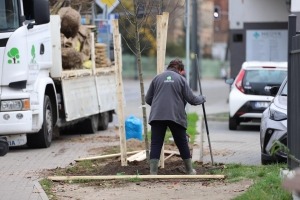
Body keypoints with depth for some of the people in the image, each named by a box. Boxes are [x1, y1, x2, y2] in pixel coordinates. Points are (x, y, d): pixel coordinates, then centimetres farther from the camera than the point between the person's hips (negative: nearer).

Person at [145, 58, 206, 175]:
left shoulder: (157, 78, 13)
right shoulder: (180, 79, 7)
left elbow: (148, 99, 14)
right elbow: (191, 99, 5)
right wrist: (202, 99, 25)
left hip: (157, 116, 1)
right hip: (176, 116, -1)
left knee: (155, 144, 0)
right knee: (182, 144, 12)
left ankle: (153, 173, -9)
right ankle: (189, 171, 24)